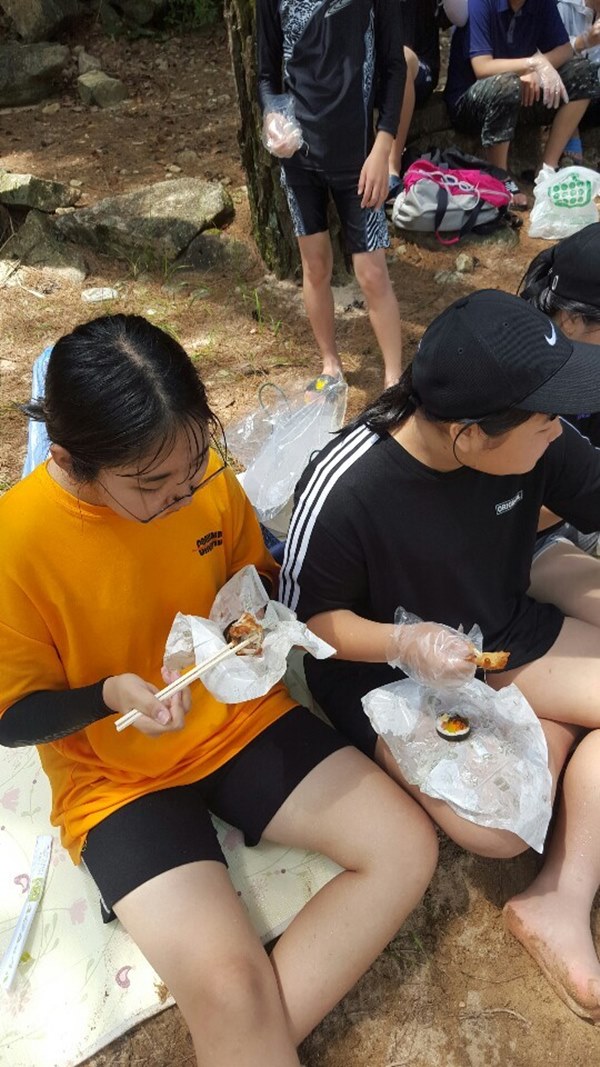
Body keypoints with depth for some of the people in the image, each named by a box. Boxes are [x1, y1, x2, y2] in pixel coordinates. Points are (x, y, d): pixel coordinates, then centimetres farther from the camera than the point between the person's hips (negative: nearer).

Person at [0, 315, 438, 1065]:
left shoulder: (204, 476, -11)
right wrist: (110, 695, -28)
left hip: (240, 718, 5)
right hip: (116, 776, -4)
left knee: (407, 849, -7)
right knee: (228, 985, -24)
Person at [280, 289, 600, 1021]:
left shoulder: (534, 440, -18)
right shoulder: (345, 491, -31)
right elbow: (306, 620, -16)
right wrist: (406, 642, -33)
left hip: (503, 632, 6)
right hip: (384, 668, -5)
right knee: (498, 827, -23)